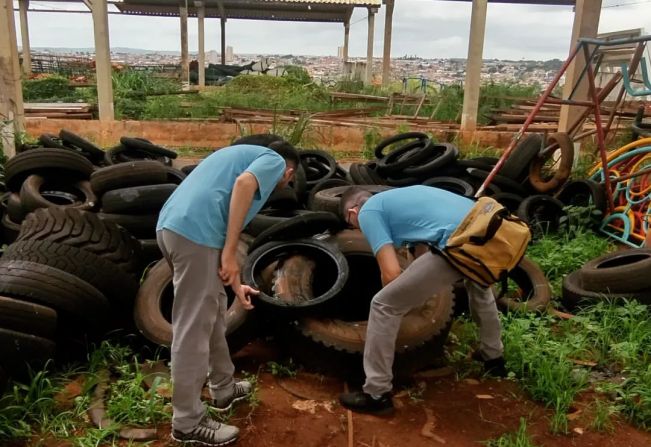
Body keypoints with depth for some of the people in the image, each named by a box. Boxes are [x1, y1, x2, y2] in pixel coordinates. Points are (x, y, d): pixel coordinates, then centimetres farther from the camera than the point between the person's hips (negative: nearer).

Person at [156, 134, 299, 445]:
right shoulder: (274, 161, 10)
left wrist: (234, 284, 36)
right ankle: (188, 422, 14)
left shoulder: (244, 154, 34)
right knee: (193, 329, 1)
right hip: (194, 233, -9)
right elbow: (244, 183, -15)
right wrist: (230, 254, -14)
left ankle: (223, 389, 37)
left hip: (171, 226, 9)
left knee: (212, 312, 22)